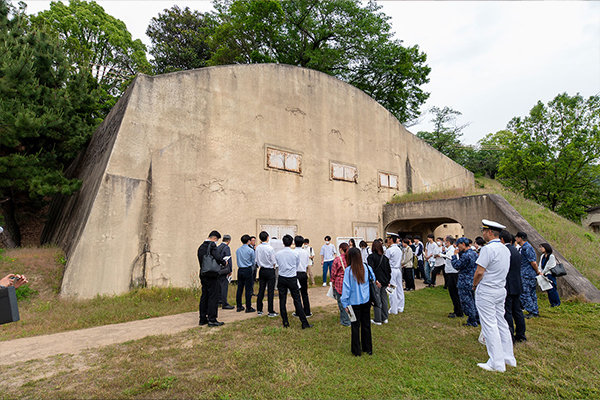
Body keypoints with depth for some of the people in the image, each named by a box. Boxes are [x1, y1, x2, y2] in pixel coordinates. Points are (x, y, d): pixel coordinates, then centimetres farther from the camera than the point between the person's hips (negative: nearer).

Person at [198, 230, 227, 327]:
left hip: (203, 275, 8)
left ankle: (202, 319, 21)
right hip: (211, 275, -8)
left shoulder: (201, 247, 13)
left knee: (204, 296, 14)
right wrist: (224, 263, -3)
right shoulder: (212, 245, -12)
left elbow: (200, 260, 15)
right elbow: (217, 257, -22)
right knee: (213, 297, -2)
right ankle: (212, 320, 2)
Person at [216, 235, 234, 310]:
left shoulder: (218, 247, 10)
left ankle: (219, 301, 29)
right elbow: (229, 260, -15)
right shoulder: (226, 248, -14)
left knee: (219, 285, 18)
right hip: (224, 270, -8)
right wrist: (230, 270, -9)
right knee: (224, 286, -3)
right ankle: (225, 304, 0)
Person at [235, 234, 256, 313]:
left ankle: (239, 306, 17)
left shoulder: (237, 250, 5)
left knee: (239, 288, 10)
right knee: (248, 289, 0)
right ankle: (248, 307, 3)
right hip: (248, 270, -5)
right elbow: (253, 262, 1)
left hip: (240, 270, 5)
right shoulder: (251, 250, -9)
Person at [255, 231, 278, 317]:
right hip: (270, 270, -5)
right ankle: (271, 311, 5)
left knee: (261, 290, 12)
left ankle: (259, 310, 20)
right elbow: (274, 261, -12)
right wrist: (274, 265, 8)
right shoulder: (270, 248, -18)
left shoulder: (258, 248, -2)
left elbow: (257, 260, 7)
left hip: (261, 270, 5)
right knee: (270, 291, 1)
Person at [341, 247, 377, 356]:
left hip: (354, 302, -3)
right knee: (366, 325, 16)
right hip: (366, 301, 3)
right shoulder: (367, 267, -6)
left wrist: (345, 303, -4)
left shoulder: (348, 270, -16)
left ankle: (356, 350, 20)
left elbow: (346, 288, -12)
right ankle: (368, 348, 28)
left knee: (355, 326, 10)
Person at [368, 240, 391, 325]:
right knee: (384, 299, 14)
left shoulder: (371, 257, -12)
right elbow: (389, 270, 9)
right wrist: (388, 281, 16)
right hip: (384, 282, 5)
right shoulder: (385, 257, 5)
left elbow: (370, 270, -17)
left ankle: (378, 320, 9)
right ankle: (385, 318, 23)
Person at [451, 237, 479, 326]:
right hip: (474, 282, 9)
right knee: (473, 301, 20)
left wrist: (455, 255, -10)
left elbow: (456, 266, -18)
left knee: (467, 302, 3)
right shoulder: (474, 253, 8)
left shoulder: (466, 255, -22)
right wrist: (459, 253, 4)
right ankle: (477, 318, 29)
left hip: (465, 283, -9)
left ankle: (472, 322, 11)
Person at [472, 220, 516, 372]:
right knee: (501, 323, 16)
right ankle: (509, 358, 26)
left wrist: (474, 285, -3)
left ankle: (497, 363, 4)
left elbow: (479, 272, -20)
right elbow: (502, 270, 15)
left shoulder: (488, 248, -19)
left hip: (486, 292, -9)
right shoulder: (505, 249, 9)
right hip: (501, 290, 9)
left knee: (489, 325, -2)